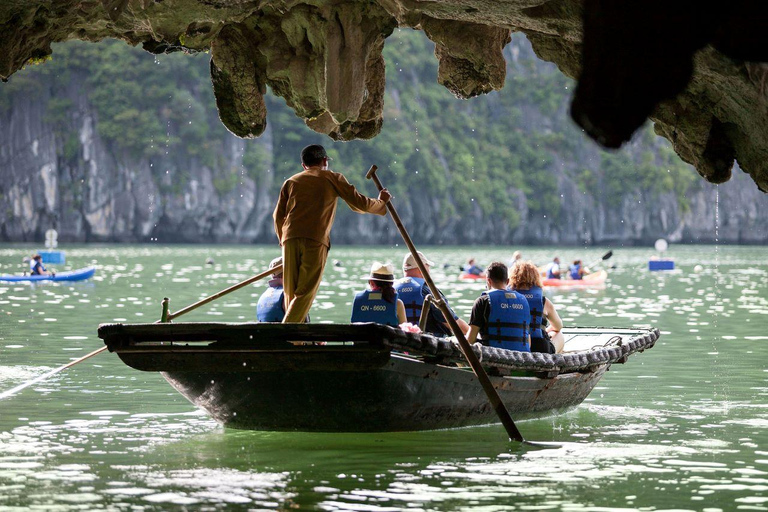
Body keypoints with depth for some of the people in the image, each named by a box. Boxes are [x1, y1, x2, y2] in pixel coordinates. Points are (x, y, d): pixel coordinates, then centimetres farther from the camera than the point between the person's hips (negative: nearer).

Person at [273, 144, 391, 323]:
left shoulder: (291, 181, 22)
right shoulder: (333, 178, 14)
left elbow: (278, 216, 16)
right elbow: (360, 204, 13)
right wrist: (381, 202, 32)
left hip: (290, 237, 3)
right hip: (316, 240, -3)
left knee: (290, 292, 10)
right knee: (306, 292, -7)